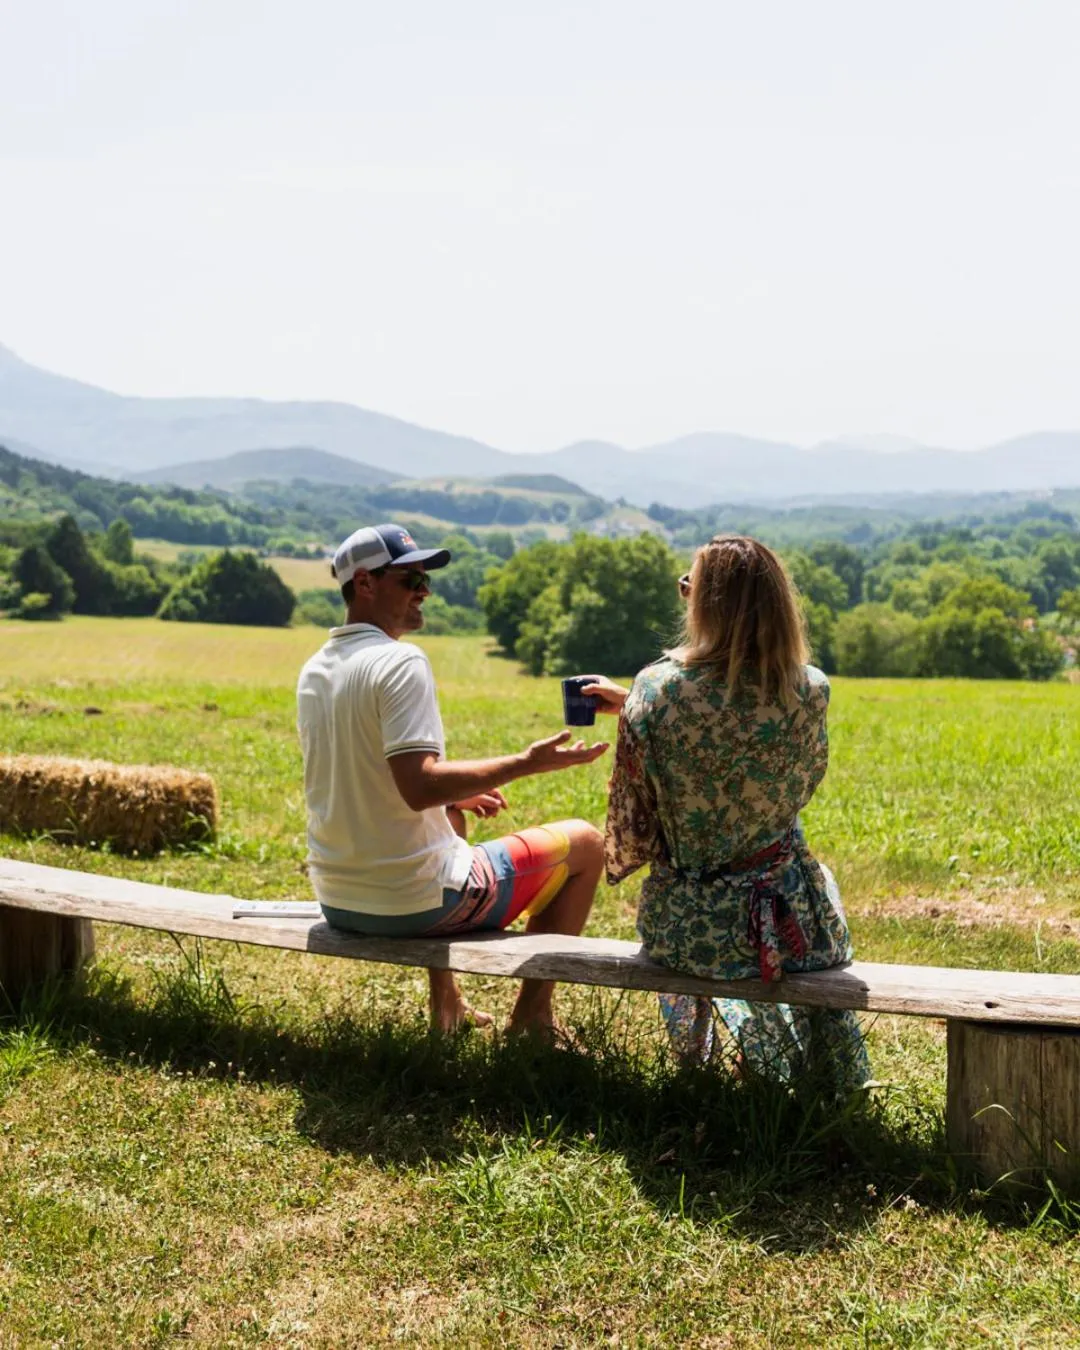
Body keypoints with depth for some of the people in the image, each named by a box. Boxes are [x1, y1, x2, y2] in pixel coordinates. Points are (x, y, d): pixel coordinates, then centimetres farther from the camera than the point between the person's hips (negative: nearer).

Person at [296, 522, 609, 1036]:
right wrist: (526, 763, -22)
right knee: (584, 843, 8)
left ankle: (446, 1003, 40)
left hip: (338, 902, 8)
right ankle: (532, 1011, 15)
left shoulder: (313, 671, 7)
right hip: (413, 905, -8)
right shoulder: (401, 661, -19)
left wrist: (454, 794, 21)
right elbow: (419, 787, -28)